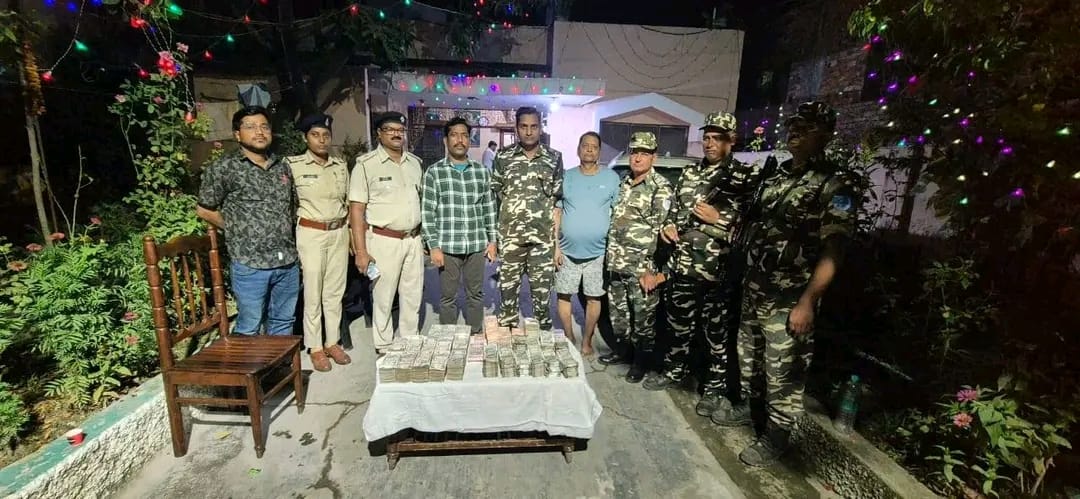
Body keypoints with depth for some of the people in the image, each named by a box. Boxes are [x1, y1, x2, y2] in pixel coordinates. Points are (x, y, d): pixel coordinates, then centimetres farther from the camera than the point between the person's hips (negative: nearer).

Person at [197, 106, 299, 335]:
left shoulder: (282, 166, 10)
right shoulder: (223, 168, -5)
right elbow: (204, 210, 1)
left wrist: (284, 232, 10)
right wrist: (237, 229, 2)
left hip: (288, 261, 5)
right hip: (249, 264, -5)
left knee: (284, 321, 16)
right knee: (249, 327, 7)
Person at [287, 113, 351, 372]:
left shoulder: (341, 166, 8)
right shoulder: (292, 165, -5)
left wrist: (352, 233, 11)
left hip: (339, 233, 4)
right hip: (310, 234, -4)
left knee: (335, 291, 10)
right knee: (313, 293, 4)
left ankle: (333, 342, 23)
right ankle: (315, 347, 17)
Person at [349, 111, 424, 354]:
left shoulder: (414, 162, 9)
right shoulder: (366, 164, -7)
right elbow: (356, 209, -9)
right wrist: (360, 250, -14)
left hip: (413, 239, 5)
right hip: (384, 241, -5)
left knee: (413, 296, 13)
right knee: (383, 298, 5)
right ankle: (384, 348, 21)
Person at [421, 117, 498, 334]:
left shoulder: (482, 171, 7)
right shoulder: (434, 171, -1)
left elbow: (489, 208, 10)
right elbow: (427, 212, -3)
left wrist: (492, 240, 6)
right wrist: (433, 246, -9)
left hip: (477, 245, 2)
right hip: (448, 246, -2)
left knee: (476, 295, 13)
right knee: (448, 297, 9)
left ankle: (477, 336, 29)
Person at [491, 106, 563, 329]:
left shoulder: (554, 158, 3)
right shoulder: (502, 157, 3)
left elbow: (558, 202, 5)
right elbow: (493, 198, 6)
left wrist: (558, 241, 1)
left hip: (543, 238, 0)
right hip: (510, 237, 1)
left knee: (542, 292, 8)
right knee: (508, 290, 10)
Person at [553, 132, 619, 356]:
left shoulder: (612, 177, 1)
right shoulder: (567, 177, 4)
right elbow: (557, 213, 4)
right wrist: (555, 246, -3)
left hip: (597, 253, -1)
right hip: (568, 251, 1)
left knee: (593, 298, 8)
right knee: (563, 296, 8)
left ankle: (586, 342, 26)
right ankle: (569, 339, 27)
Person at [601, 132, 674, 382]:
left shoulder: (661, 188, -8)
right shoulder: (623, 184, 13)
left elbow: (661, 231, -13)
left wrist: (652, 269, -17)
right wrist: (610, 256, 16)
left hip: (641, 267, -6)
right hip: (616, 263, 7)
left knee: (643, 315, 4)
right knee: (617, 311, 16)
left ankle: (642, 359, 21)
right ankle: (623, 348, 35)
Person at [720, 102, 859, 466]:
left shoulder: (836, 185, -11)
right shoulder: (776, 175, 10)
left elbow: (832, 252, -16)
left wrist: (807, 302, -21)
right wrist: (746, 277, 12)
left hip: (789, 299, -7)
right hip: (754, 289, 7)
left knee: (783, 369, 5)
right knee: (749, 354, 20)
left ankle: (776, 436, 23)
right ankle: (750, 407, 41)